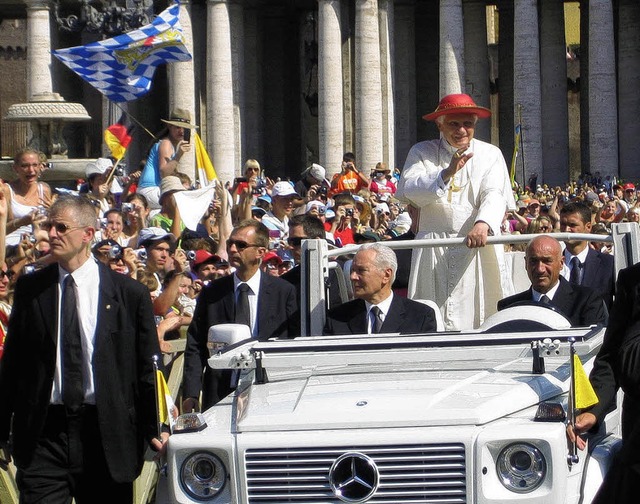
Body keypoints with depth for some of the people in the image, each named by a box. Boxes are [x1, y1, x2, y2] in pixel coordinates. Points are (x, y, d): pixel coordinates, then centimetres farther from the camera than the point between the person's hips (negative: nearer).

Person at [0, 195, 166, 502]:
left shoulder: (130, 293, 1)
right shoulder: (29, 289, 6)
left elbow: (148, 368, 4)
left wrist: (153, 429, 1)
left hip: (106, 434, -1)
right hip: (42, 434, 1)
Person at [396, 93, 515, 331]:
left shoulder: (490, 154, 9)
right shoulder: (421, 152, 10)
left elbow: (495, 195, -7)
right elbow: (408, 190, -6)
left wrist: (483, 224, -29)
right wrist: (446, 173, -22)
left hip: (479, 247, 0)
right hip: (434, 251, 0)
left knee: (481, 313, -3)